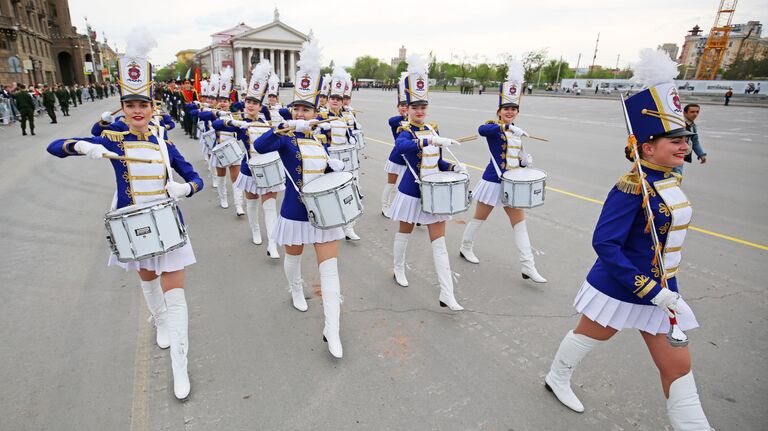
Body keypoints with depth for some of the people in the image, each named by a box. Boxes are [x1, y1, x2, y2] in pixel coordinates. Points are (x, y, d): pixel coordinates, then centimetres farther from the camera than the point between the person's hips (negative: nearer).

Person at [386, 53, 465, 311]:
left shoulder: (433, 129, 8)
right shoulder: (405, 131, -12)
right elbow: (400, 147, -39)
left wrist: (454, 167, -5)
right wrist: (432, 141, -46)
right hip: (412, 191, -5)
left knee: (439, 242, 1)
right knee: (404, 233, 15)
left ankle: (447, 295, 3)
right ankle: (399, 270, 43)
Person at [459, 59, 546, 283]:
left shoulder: (516, 132, 13)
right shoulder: (493, 126, -10)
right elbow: (481, 130, -36)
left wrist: (525, 160, -2)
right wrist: (508, 127, -45)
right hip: (494, 181, -7)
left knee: (519, 221, 5)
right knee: (480, 217, 8)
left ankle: (528, 267, 9)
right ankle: (466, 248, 31)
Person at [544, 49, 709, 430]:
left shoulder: (669, 182, 2)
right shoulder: (632, 187, -25)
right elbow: (604, 243, -29)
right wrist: (651, 291, -28)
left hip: (659, 288, 8)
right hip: (621, 287, -8)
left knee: (678, 365, 13)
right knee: (588, 335, 16)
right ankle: (557, 378, 43)